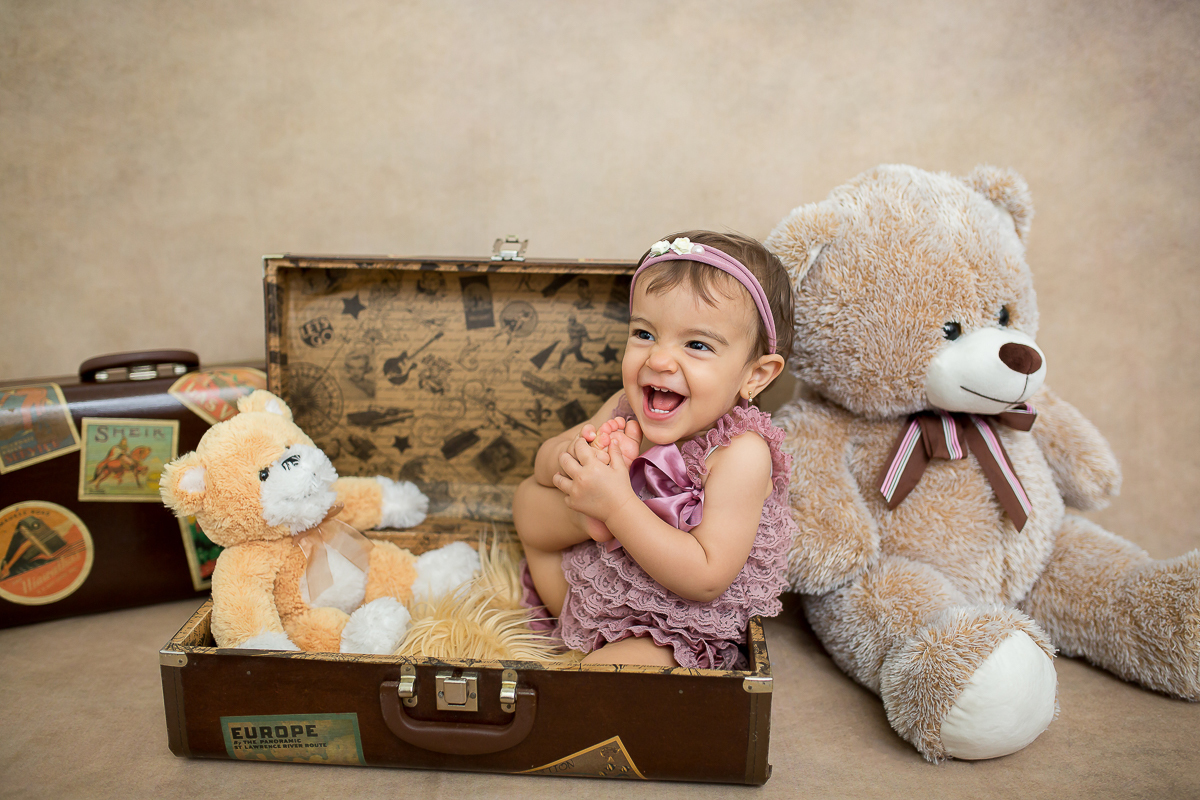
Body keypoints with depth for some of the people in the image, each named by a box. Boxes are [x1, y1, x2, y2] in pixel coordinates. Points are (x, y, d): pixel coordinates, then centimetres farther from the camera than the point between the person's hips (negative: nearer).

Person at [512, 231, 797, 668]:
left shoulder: (742, 455, -28)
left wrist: (617, 504, -38)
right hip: (596, 581, 6)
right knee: (529, 496, 6)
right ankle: (562, 616, 6)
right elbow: (545, 461, 1)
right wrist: (570, 455, -26)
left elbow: (707, 579, -33)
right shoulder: (626, 408, -9)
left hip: (680, 630, -6)